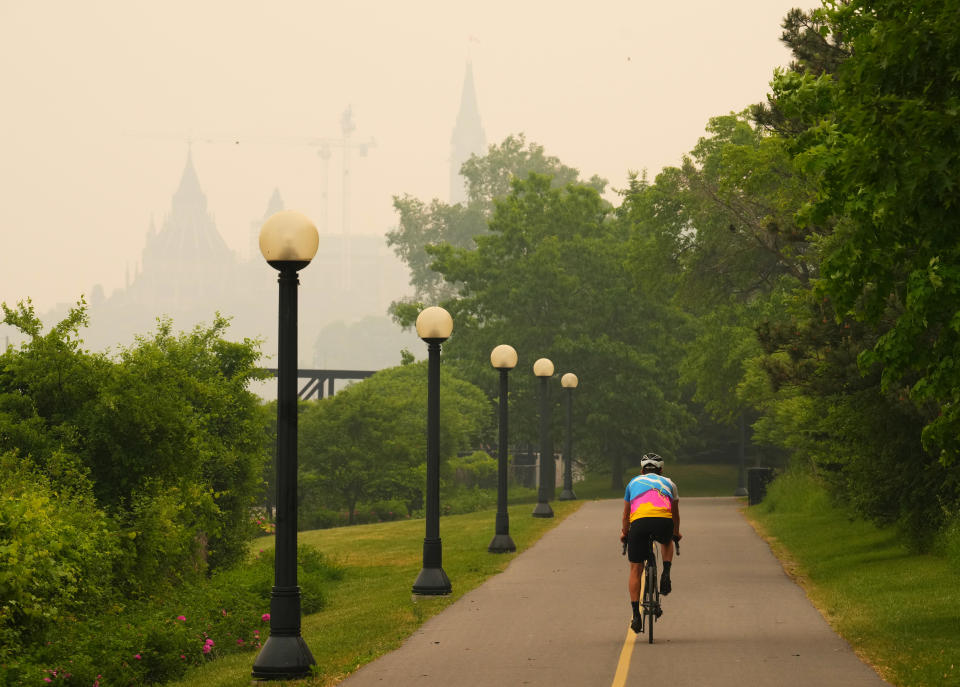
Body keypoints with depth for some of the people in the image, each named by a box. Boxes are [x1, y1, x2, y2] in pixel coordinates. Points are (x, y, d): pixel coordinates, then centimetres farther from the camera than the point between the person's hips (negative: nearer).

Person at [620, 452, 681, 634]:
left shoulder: (634, 483, 31)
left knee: (635, 570, 10)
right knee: (667, 542, 37)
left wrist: (624, 533, 58)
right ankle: (666, 575, 13)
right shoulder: (668, 483, 31)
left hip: (639, 522, 0)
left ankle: (636, 614, 4)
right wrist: (676, 533, 60)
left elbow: (626, 514, 41)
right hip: (664, 521, 0)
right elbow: (675, 513, 42)